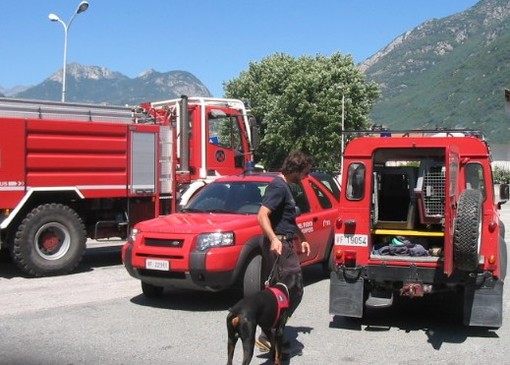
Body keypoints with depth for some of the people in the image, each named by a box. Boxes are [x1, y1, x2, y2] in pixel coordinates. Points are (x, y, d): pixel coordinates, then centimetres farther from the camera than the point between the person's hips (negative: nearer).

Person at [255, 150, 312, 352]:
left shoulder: (284, 186, 18)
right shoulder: (278, 186, -14)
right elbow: (262, 215, -26)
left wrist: (301, 239, 27)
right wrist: (273, 239, -37)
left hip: (285, 244, 11)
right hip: (280, 244, -11)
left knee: (283, 291, 14)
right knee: (293, 292, -9)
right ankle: (267, 337, -7)